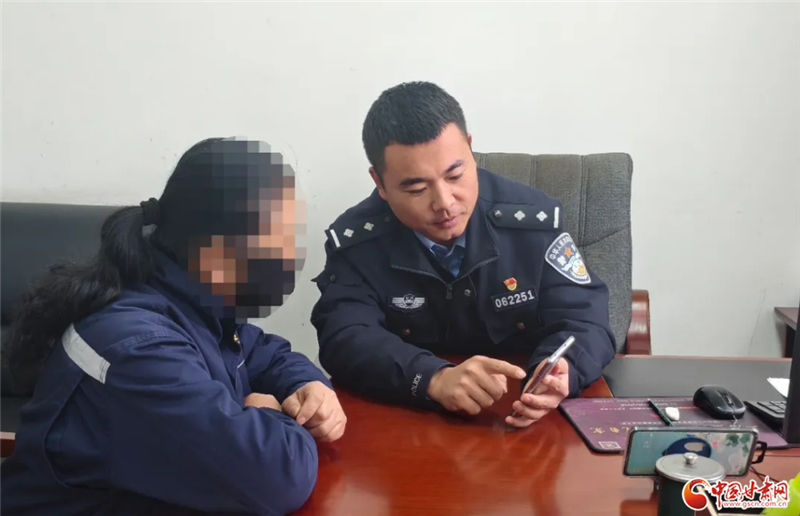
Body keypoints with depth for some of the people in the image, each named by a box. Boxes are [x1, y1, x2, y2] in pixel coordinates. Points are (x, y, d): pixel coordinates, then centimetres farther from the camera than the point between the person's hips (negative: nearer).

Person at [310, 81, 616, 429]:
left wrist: (558, 372, -31)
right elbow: (345, 340, -19)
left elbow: (584, 320, -8)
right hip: (404, 422, -1)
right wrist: (434, 379, -36)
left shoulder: (535, 220, -7)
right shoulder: (354, 240, -9)